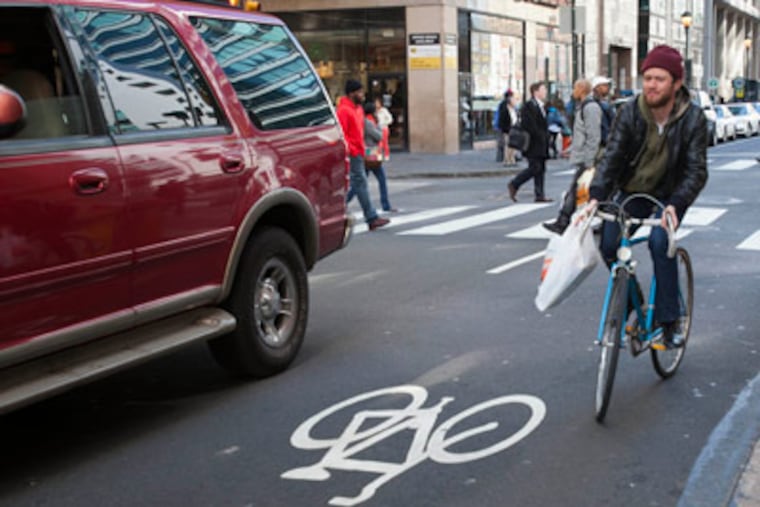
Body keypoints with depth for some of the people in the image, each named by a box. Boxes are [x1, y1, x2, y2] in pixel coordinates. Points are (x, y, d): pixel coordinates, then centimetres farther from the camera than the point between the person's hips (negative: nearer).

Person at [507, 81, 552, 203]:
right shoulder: (529, 106, -13)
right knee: (535, 168, -10)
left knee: (541, 169, 7)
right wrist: (540, 137, -18)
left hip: (541, 144, 10)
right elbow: (529, 125, -21)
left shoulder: (540, 106, 18)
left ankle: (540, 195, 8)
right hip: (533, 144, -10)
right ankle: (514, 185, 4)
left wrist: (546, 137, 11)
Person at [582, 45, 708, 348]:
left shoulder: (693, 119, -17)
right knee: (608, 244, -15)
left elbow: (696, 170, -20)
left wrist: (675, 205, -38)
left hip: (670, 195, -2)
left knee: (660, 241, -28)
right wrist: (596, 197, -33)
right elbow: (612, 156, -17)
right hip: (632, 192, 3)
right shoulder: (630, 113, -13)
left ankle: (669, 321, -17)